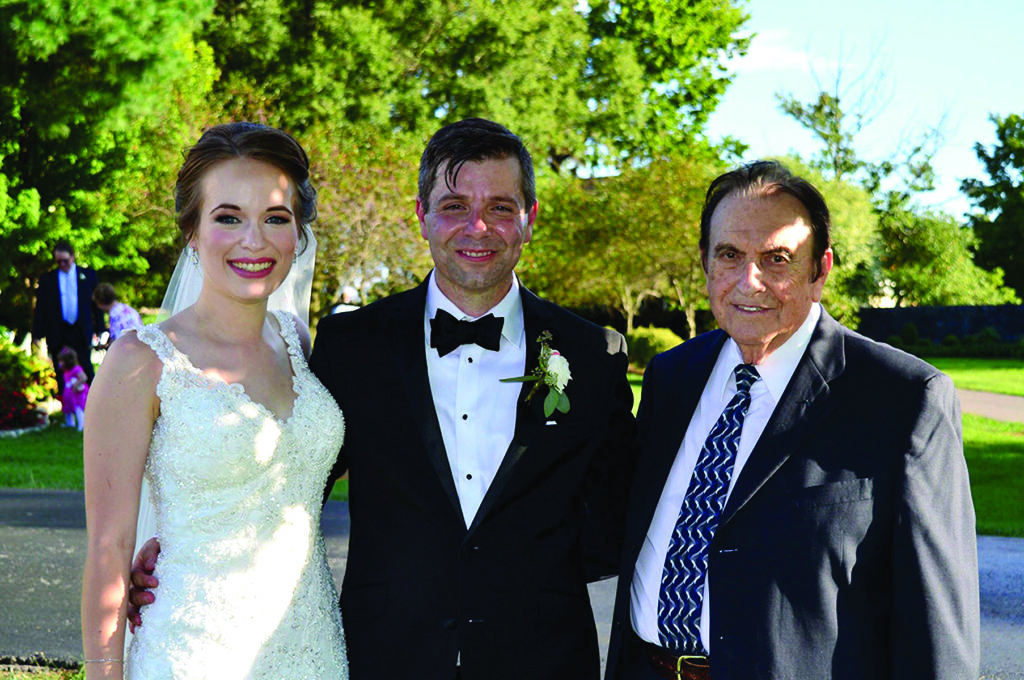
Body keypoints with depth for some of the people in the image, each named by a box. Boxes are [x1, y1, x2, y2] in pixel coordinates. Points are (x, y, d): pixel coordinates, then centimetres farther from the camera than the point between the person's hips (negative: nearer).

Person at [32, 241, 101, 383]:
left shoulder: (87, 275, 7)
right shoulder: (46, 279, 7)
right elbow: (40, 307, 7)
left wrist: (100, 329, 3)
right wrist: (37, 334, 1)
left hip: (81, 332, -1)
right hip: (57, 333, 1)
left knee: (86, 371, -2)